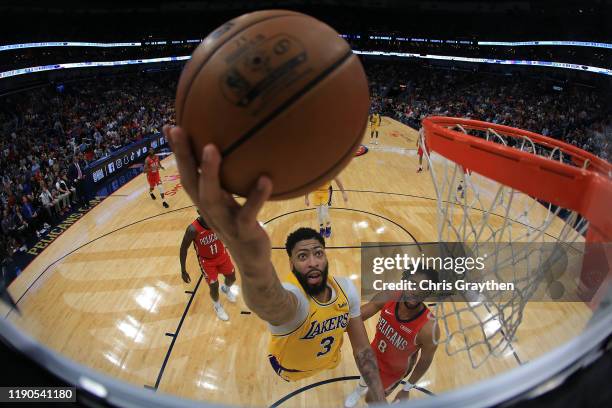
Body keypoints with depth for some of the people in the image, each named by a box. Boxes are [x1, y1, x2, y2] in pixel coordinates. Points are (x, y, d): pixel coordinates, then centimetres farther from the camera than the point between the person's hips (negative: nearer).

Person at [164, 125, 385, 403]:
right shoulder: (290, 299, -42)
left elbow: (362, 348, -11)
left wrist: (378, 397, -25)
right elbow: (270, 307, -69)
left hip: (333, 370, 5)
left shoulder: (346, 289, -22)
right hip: (291, 382, -4)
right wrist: (252, 266, -93)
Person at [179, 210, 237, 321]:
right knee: (214, 287, 5)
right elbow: (183, 248, -18)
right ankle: (216, 305, 41)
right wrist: (183, 271, -13)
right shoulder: (193, 230, -32)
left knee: (232, 278, 18)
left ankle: (226, 289, 57)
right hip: (207, 261, -3)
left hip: (221, 254, 3)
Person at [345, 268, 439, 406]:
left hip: (394, 370, -3)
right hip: (374, 354, 4)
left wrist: (407, 389, -7)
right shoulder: (387, 298, -32)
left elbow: (425, 362, -19)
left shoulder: (429, 329, -38)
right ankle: (359, 391, 69)